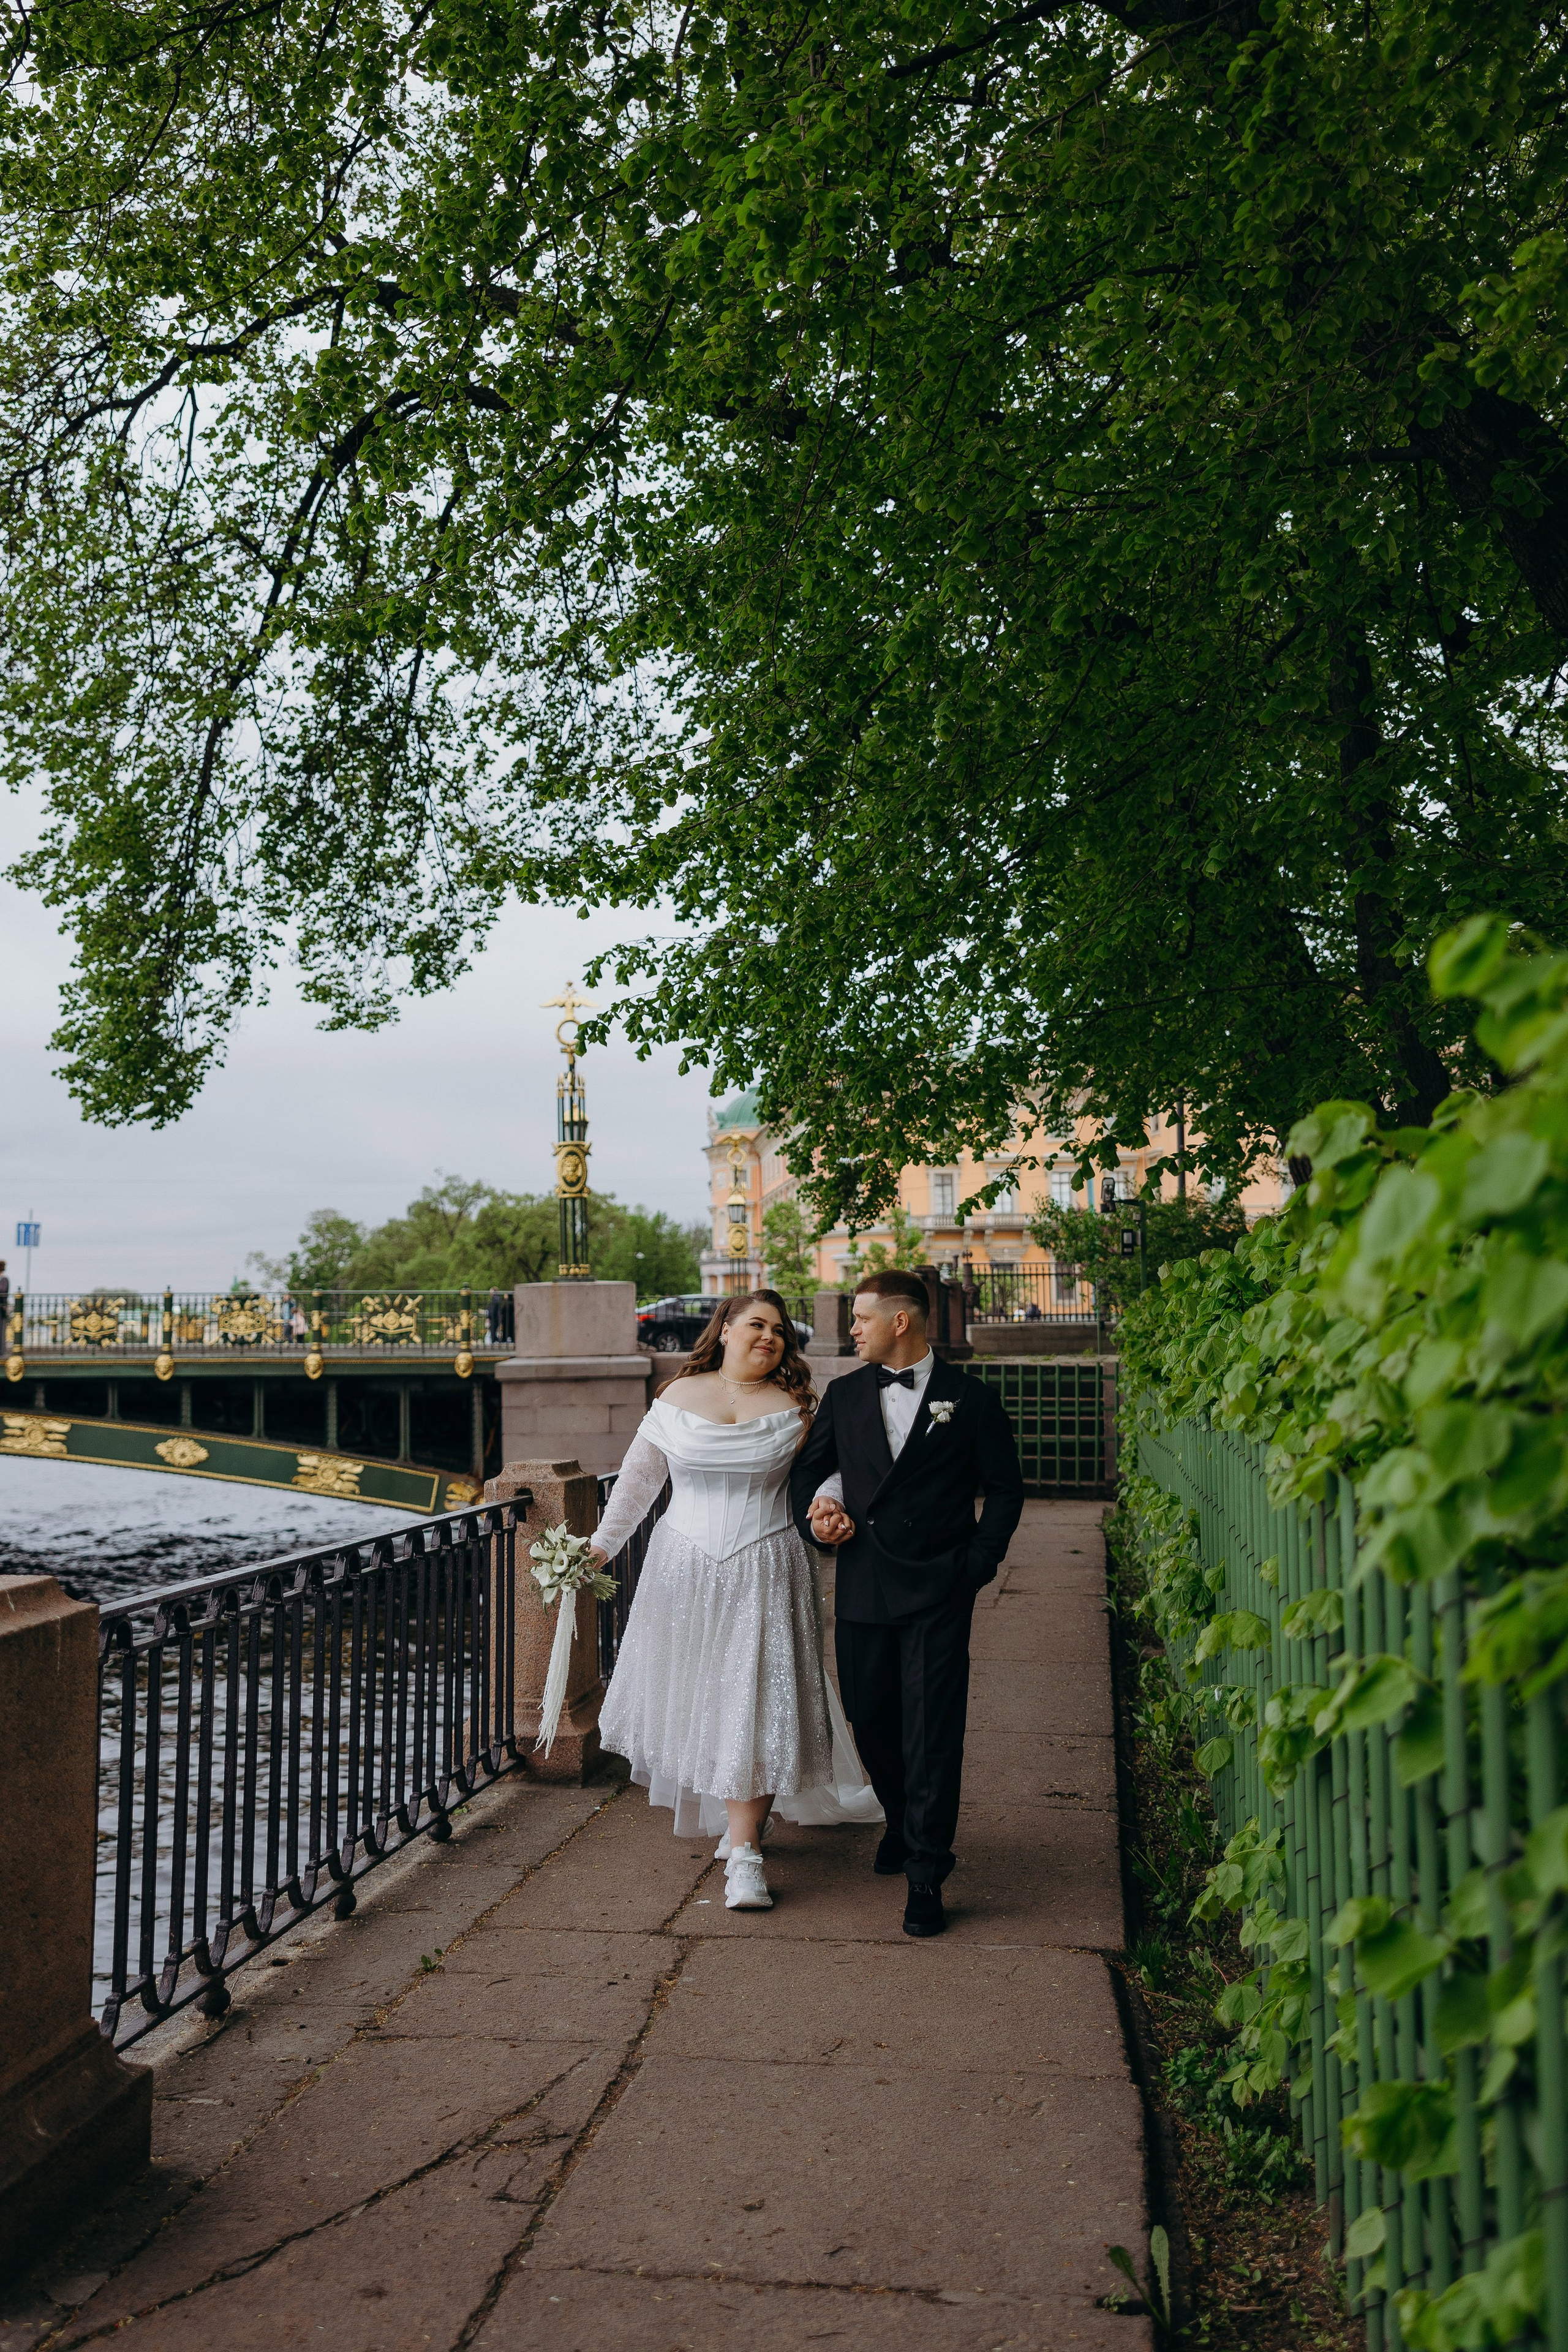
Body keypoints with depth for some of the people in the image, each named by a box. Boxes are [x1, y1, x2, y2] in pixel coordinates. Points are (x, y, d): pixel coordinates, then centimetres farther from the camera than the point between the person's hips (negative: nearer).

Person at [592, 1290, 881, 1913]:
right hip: (685, 1570, 2)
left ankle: (743, 1851, 0)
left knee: (754, 1704, -6)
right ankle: (741, 1812, 32)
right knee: (690, 1694, 9)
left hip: (764, 1574, -2)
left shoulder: (795, 1407, 1)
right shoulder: (678, 1398, 4)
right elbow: (639, 1476, 10)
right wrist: (601, 1545, 12)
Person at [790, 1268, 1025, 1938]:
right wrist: (815, 1517, -1)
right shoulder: (844, 1395, 9)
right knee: (871, 1722, 12)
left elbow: (1004, 1488, 5)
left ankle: (926, 1875, 5)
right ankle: (904, 1824, 37)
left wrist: (979, 1561, -4)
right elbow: (808, 1469, 19)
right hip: (862, 1588, 4)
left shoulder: (970, 1399, -1)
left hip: (938, 1591, -4)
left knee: (932, 1731, -4)